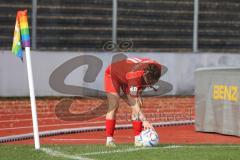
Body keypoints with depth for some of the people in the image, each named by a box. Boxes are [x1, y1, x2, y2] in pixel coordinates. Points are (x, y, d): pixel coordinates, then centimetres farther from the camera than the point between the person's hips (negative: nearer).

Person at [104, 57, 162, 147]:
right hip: (113, 74, -6)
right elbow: (134, 104, -43)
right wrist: (144, 121, -52)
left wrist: (139, 94, -9)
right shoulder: (135, 76, -45)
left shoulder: (157, 68, -27)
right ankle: (109, 139, -16)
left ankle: (138, 139, -8)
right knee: (114, 106, -18)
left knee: (138, 105, -8)